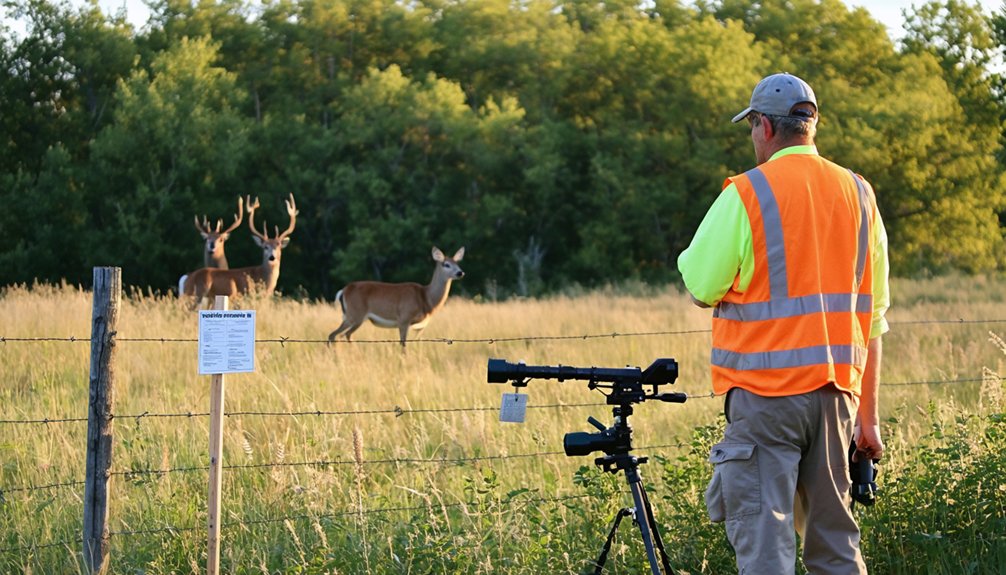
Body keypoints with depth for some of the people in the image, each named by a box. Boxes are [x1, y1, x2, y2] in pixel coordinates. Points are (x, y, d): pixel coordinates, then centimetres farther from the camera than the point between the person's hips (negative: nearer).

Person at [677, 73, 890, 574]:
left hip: (765, 389, -5)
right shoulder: (858, 194, 9)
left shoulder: (746, 195, -9)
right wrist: (867, 415, 15)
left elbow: (701, 289, -7)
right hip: (837, 388, 5)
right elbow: (874, 318, 11)